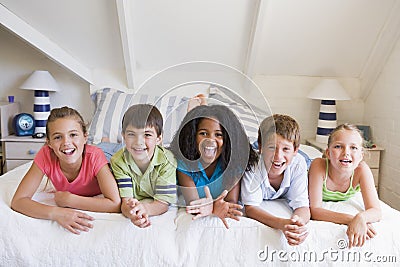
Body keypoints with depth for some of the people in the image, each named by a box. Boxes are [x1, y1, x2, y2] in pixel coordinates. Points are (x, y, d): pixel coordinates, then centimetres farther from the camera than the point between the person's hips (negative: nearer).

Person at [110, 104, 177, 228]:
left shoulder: (167, 161, -28)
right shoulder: (118, 161, -23)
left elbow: (163, 203, -28)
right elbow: (125, 201, -29)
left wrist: (145, 208, -53)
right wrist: (130, 211, -56)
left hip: (154, 207, 1)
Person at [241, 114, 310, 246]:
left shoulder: (298, 163, -37)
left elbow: (302, 206, -35)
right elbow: (250, 207, -43)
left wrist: (298, 221, -62)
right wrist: (282, 224, -62)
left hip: (283, 199, 1)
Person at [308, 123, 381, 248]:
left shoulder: (361, 169, -31)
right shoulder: (319, 165, -38)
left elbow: (376, 211, -33)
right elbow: (315, 210, -40)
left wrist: (361, 217, -58)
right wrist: (351, 219, -53)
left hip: (343, 204, 3)